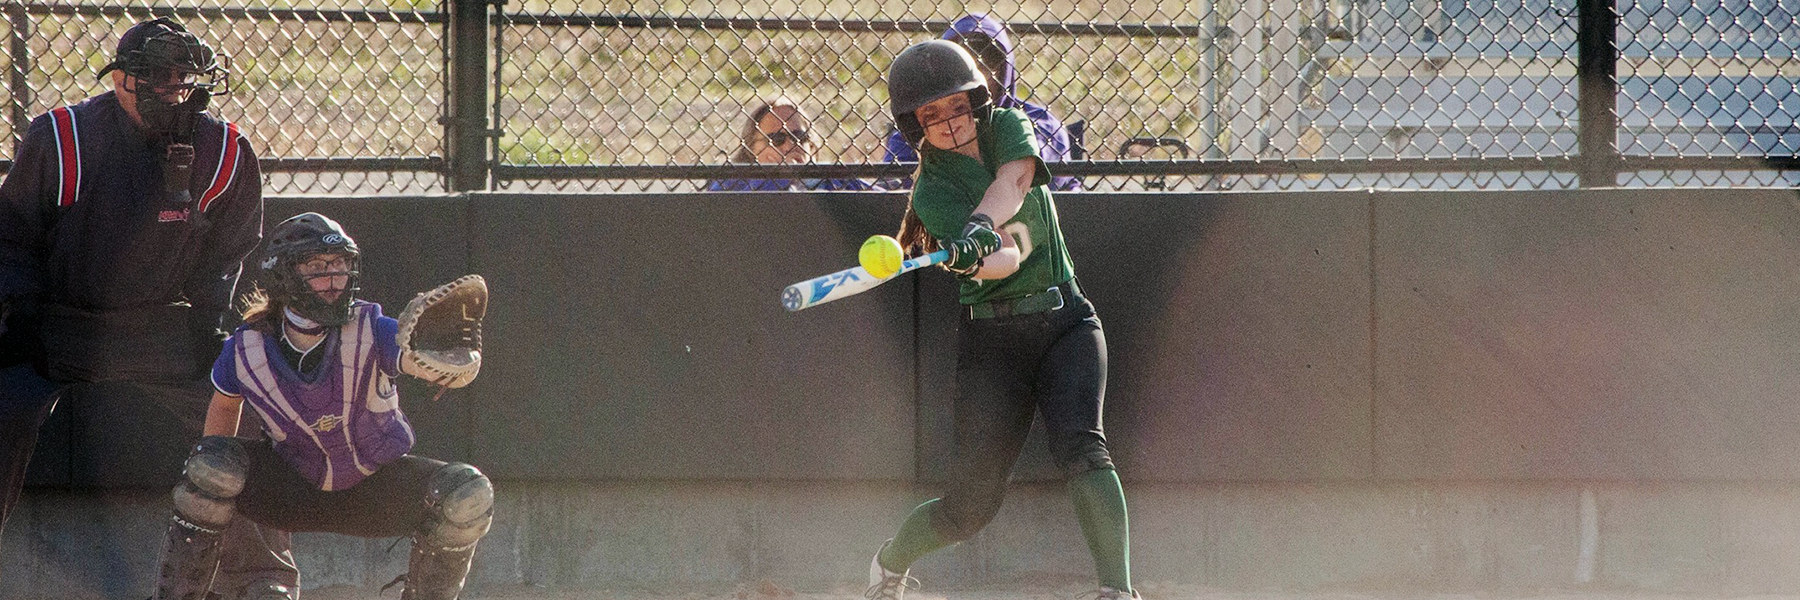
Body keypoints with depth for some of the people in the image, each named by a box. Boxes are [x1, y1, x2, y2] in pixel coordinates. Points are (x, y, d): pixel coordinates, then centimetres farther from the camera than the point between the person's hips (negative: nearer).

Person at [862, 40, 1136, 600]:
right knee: (973, 503, -2)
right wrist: (973, 257, -47)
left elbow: (1014, 179, -21)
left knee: (1079, 443, -25)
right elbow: (1002, 261, -23)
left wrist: (980, 224, -39)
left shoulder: (1008, 125, 3)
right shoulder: (932, 192, -6)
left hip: (1066, 320, 2)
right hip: (993, 337, -2)